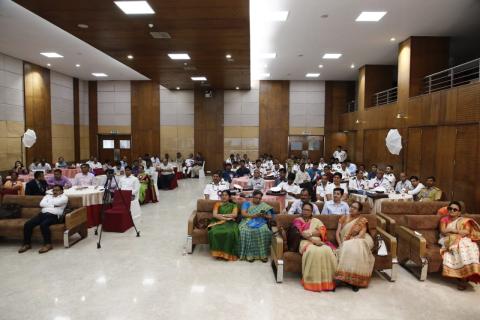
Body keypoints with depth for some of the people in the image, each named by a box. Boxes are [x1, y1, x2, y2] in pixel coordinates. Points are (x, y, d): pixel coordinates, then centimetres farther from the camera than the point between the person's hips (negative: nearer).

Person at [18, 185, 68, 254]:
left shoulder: (64, 197, 12)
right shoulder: (48, 196, 28)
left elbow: (56, 202, -7)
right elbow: (41, 204, 9)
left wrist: (47, 205, 11)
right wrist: (53, 205, 0)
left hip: (54, 216, -6)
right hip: (43, 213, 6)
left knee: (43, 224, -35)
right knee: (27, 224, -16)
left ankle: (48, 244, -24)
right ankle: (27, 244, -4)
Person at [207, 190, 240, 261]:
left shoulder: (233, 205, 17)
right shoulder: (218, 204, 17)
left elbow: (234, 215, -2)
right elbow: (215, 215, 1)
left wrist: (221, 215, -4)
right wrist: (226, 218, -10)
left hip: (230, 223, -1)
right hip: (218, 222, 1)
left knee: (230, 232, -36)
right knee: (215, 232, -35)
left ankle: (228, 253, -27)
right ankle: (218, 252, -25)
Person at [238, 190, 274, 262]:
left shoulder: (264, 205, 18)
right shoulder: (246, 203, 14)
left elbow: (270, 217, 12)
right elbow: (243, 214, -1)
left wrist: (264, 216, -10)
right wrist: (254, 215, -14)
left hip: (261, 223, 1)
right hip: (248, 222, -1)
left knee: (264, 232, -33)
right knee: (246, 232, -34)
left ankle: (263, 254, -25)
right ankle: (249, 254, -29)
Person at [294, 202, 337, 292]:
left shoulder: (316, 220, 25)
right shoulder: (297, 220, 15)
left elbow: (323, 231, 7)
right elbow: (300, 233, -2)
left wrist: (310, 233, -10)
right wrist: (313, 240, -16)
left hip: (319, 242, 3)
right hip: (305, 242, -3)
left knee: (327, 251, -31)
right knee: (313, 252, -38)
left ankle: (328, 281, -27)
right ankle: (313, 281, -32)